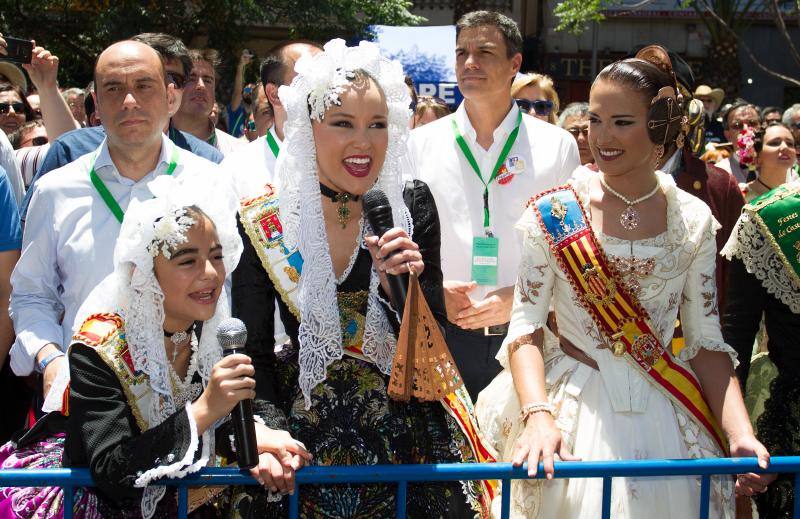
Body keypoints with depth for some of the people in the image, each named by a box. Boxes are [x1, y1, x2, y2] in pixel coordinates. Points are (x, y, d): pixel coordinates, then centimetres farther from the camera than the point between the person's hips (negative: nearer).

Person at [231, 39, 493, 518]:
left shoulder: (412, 206, -6)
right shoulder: (265, 222, -9)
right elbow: (252, 352, -6)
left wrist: (406, 280, -23)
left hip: (407, 436, 1)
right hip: (306, 436, -1)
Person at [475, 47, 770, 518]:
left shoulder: (694, 219, 1)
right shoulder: (554, 213, -5)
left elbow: (706, 340, 2)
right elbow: (526, 329, -8)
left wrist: (741, 435, -11)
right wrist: (539, 416, -24)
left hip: (665, 418, 2)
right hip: (573, 411, -2)